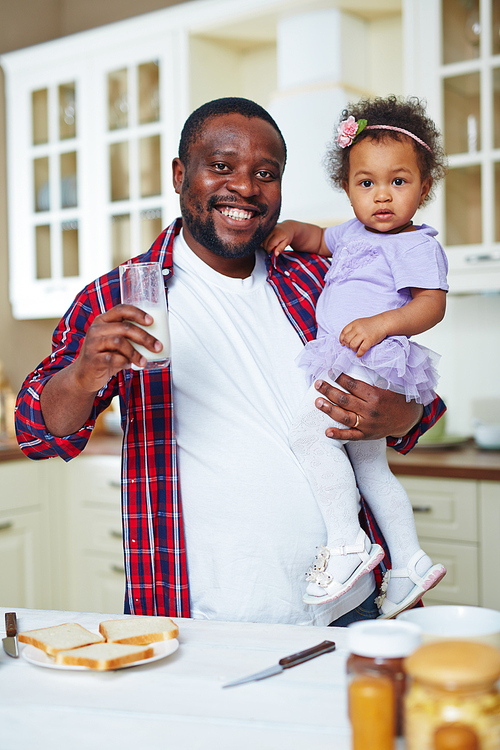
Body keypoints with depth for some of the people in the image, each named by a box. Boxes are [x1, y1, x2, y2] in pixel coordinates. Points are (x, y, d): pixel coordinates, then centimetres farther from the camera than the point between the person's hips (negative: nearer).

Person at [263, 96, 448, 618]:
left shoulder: (417, 245, -6)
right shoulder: (355, 233, 18)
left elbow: (432, 303, -17)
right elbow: (321, 240, 37)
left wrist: (380, 324, -30)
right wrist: (292, 230, 18)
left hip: (372, 363, -10)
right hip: (348, 369, 10)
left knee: (308, 432, -23)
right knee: (368, 468, 16)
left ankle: (348, 544, -15)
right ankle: (409, 564, 26)